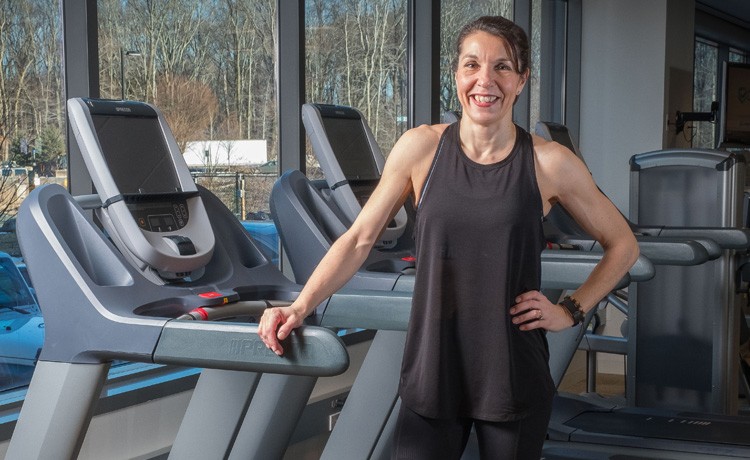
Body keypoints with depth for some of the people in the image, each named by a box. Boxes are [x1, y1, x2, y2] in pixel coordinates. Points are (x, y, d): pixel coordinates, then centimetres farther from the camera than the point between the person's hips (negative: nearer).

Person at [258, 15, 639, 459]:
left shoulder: (549, 163, -4)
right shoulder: (421, 148, -1)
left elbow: (623, 245, 8)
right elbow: (359, 239, 0)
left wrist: (571, 311, -1)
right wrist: (300, 307, -11)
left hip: (515, 379, 0)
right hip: (432, 373, 0)